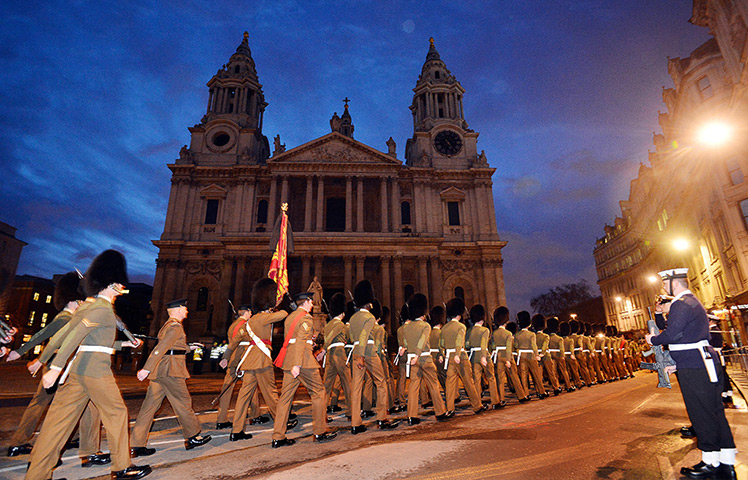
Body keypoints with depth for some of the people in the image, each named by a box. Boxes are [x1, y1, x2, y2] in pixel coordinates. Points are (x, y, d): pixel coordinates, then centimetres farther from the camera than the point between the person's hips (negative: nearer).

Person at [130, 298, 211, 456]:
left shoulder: (167, 325, 19)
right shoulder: (176, 326, -13)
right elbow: (161, 348, -22)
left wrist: (189, 347, 38)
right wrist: (147, 369, -27)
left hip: (159, 371, 10)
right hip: (171, 370, -10)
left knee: (150, 406, 9)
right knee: (183, 403, 3)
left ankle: (136, 446, 11)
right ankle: (192, 438, 15)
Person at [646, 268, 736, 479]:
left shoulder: (681, 305, -16)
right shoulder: (693, 302, 18)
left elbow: (671, 335, -23)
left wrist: (653, 339, -3)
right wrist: (677, 362, 24)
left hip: (694, 370, -10)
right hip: (704, 365, 10)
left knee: (702, 415, 0)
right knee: (715, 413, 13)